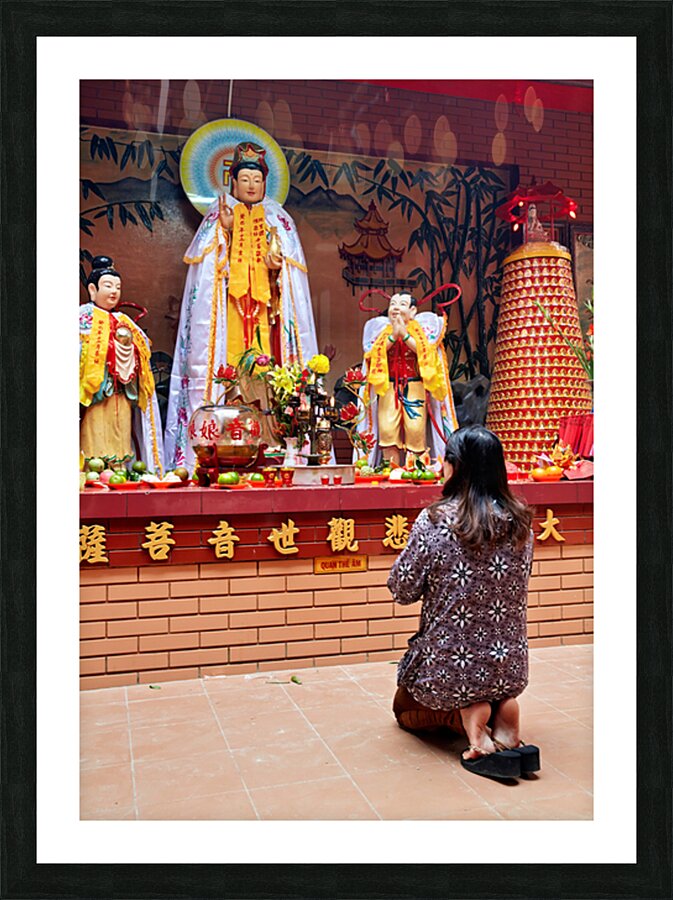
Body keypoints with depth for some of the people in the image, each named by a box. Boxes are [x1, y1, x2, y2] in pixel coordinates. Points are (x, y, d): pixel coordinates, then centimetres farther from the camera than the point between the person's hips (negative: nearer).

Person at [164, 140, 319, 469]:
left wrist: (277, 256, -8)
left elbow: (291, 263, 13)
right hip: (230, 304, -1)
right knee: (232, 359, -13)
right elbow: (206, 260, 5)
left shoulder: (277, 218, 19)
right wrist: (224, 228, -8)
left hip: (265, 305, 1)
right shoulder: (219, 214, 15)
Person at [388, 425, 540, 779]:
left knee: (403, 708, 29)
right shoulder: (520, 521, -4)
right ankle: (503, 707, 4)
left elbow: (402, 590, -10)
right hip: (511, 667, 4)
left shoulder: (435, 521, -18)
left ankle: (466, 714, -2)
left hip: (448, 667, -4)